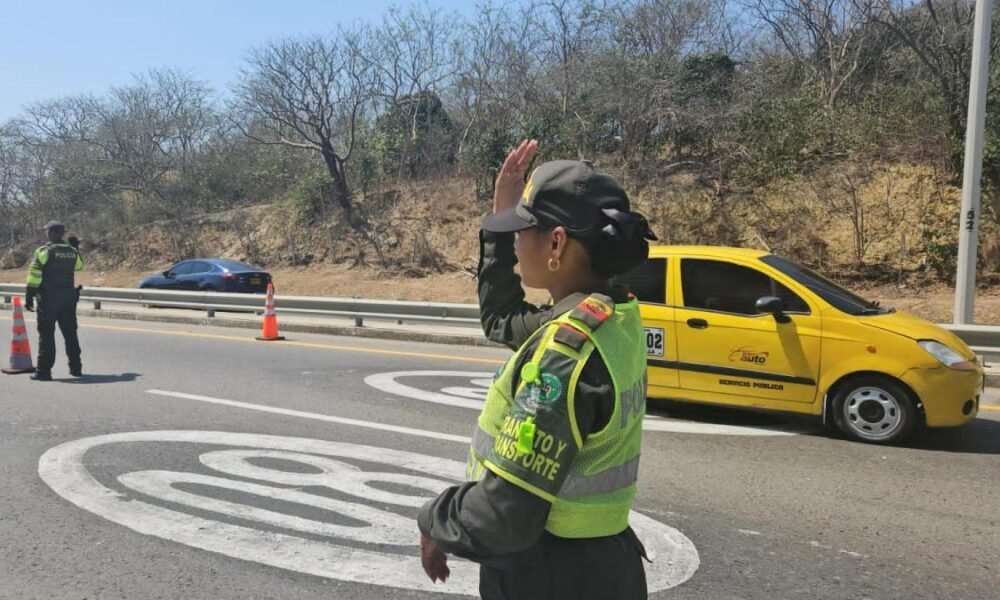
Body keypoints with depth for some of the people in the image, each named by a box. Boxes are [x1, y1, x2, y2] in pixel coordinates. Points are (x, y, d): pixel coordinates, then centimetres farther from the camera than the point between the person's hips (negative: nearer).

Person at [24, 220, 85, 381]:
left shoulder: (44, 251, -9)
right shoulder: (73, 251, 6)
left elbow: (34, 276, -11)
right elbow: (79, 266, 27)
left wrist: (29, 297, -8)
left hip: (48, 297, -5)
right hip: (68, 296, 5)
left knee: (46, 334, -1)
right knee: (70, 333, 13)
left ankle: (44, 370, -2)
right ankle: (76, 367, 18)